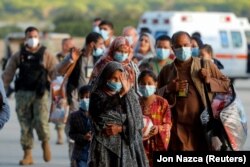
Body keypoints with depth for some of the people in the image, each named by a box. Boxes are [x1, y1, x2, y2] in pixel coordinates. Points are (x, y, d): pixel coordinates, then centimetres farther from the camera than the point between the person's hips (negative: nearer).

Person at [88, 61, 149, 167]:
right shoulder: (97, 95, 2)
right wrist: (121, 94, -25)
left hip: (127, 144, 2)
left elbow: (138, 121, 5)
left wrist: (121, 129, -10)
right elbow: (102, 110, -19)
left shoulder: (130, 95, 10)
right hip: (104, 145, -2)